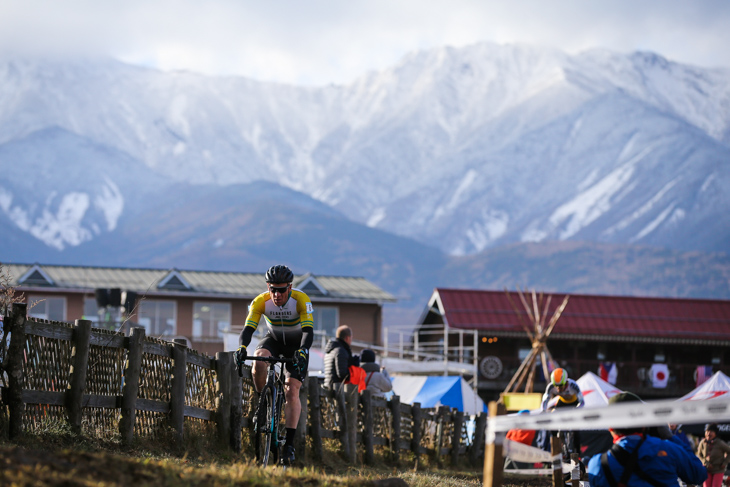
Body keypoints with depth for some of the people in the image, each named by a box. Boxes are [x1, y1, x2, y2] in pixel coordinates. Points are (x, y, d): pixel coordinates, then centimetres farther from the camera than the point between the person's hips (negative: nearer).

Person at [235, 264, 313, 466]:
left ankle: (289, 443, -18)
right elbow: (248, 328, -31)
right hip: (273, 339, 2)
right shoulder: (260, 301, -24)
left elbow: (308, 330, -36)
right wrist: (242, 347, -52)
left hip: (296, 343, -2)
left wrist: (302, 352, -55)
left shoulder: (301, 300, -29)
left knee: (292, 391, -17)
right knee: (258, 363, -34)